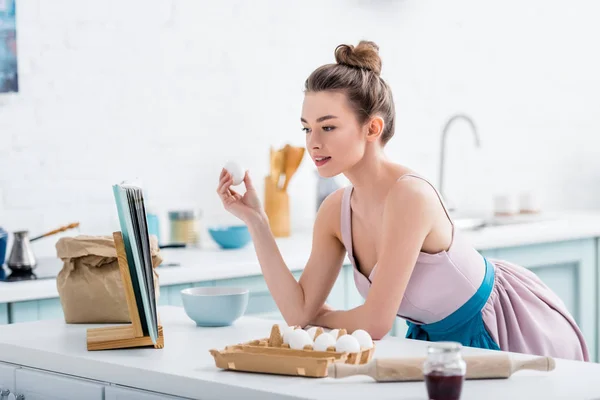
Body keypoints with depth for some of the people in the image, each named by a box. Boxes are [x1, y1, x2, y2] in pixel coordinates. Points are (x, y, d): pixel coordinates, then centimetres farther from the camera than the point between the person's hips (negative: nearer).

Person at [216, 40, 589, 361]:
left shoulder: (410, 195, -29)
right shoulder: (336, 210, -6)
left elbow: (375, 322, -27)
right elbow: (299, 312, -7)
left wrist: (323, 316, -6)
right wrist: (256, 221, -12)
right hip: (440, 339, 6)